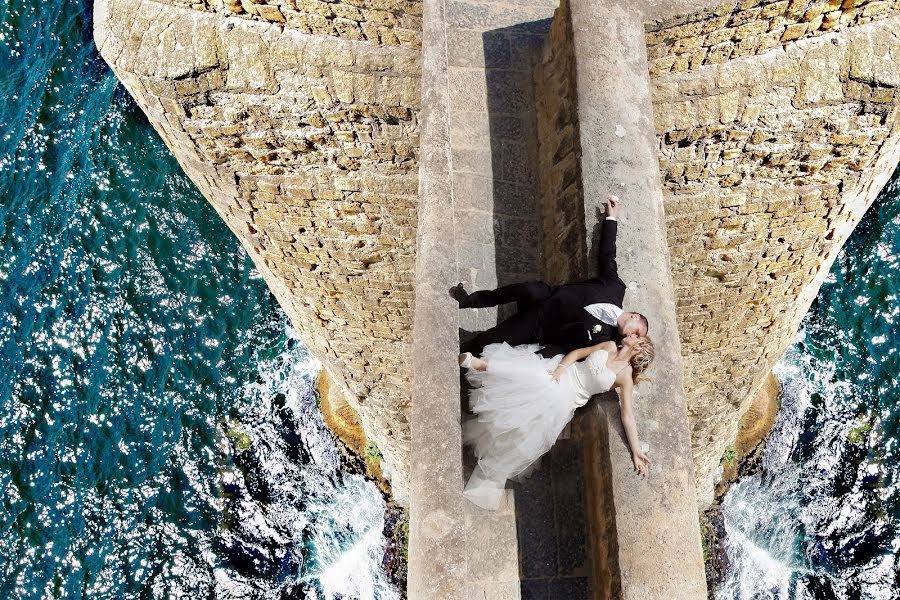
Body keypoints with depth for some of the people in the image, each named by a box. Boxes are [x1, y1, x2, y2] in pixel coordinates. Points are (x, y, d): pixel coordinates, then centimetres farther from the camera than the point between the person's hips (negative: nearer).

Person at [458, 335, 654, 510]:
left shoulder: (625, 374, -4)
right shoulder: (610, 346, 10)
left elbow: (627, 414, -9)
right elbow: (577, 353, 11)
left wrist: (636, 451, -19)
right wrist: (561, 368, -11)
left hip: (566, 396, -3)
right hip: (560, 374, 3)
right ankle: (479, 363, -32)